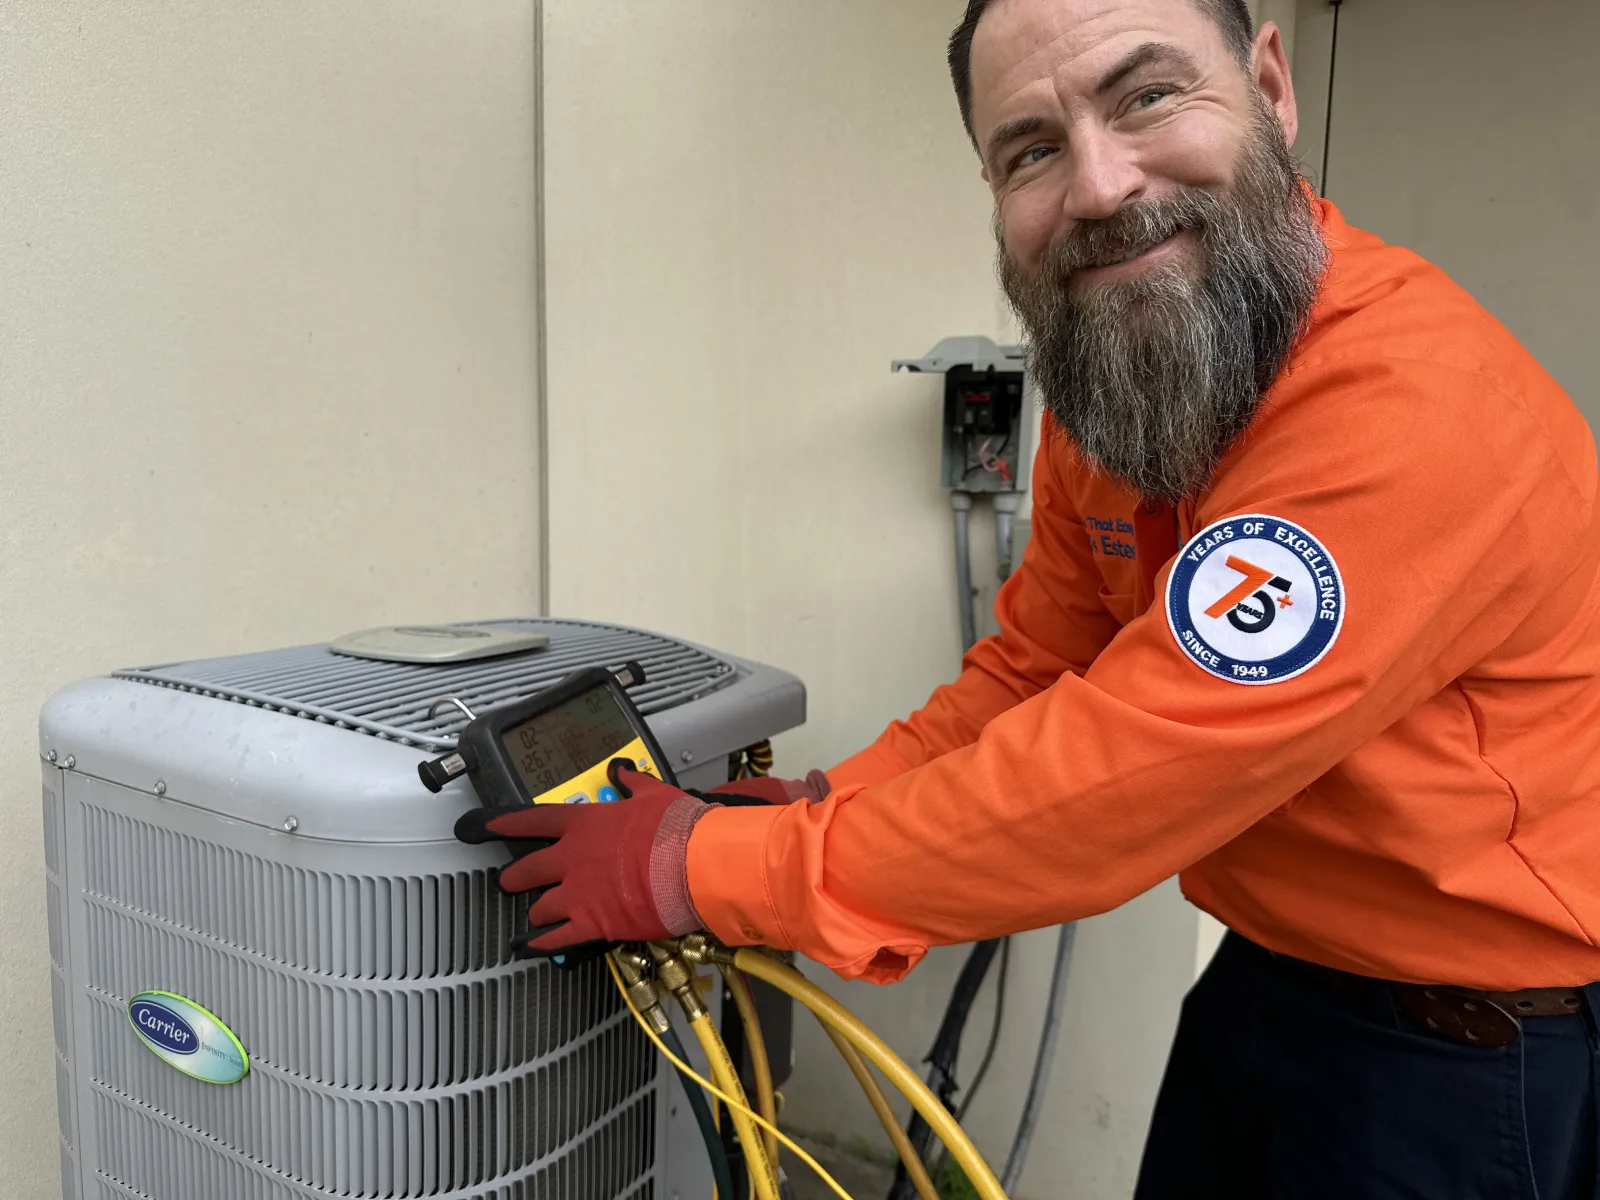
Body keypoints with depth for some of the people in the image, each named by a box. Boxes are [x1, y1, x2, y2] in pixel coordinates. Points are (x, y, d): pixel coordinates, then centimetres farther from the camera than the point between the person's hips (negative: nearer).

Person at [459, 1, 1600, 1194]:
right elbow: (1030, 672, 4)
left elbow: (1104, 788, -32)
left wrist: (697, 870, -24)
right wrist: (839, 808, -11)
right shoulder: (1102, 398, -4)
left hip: (1480, 1040, -6)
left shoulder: (1415, 404, -31)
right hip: (1271, 973, 6)